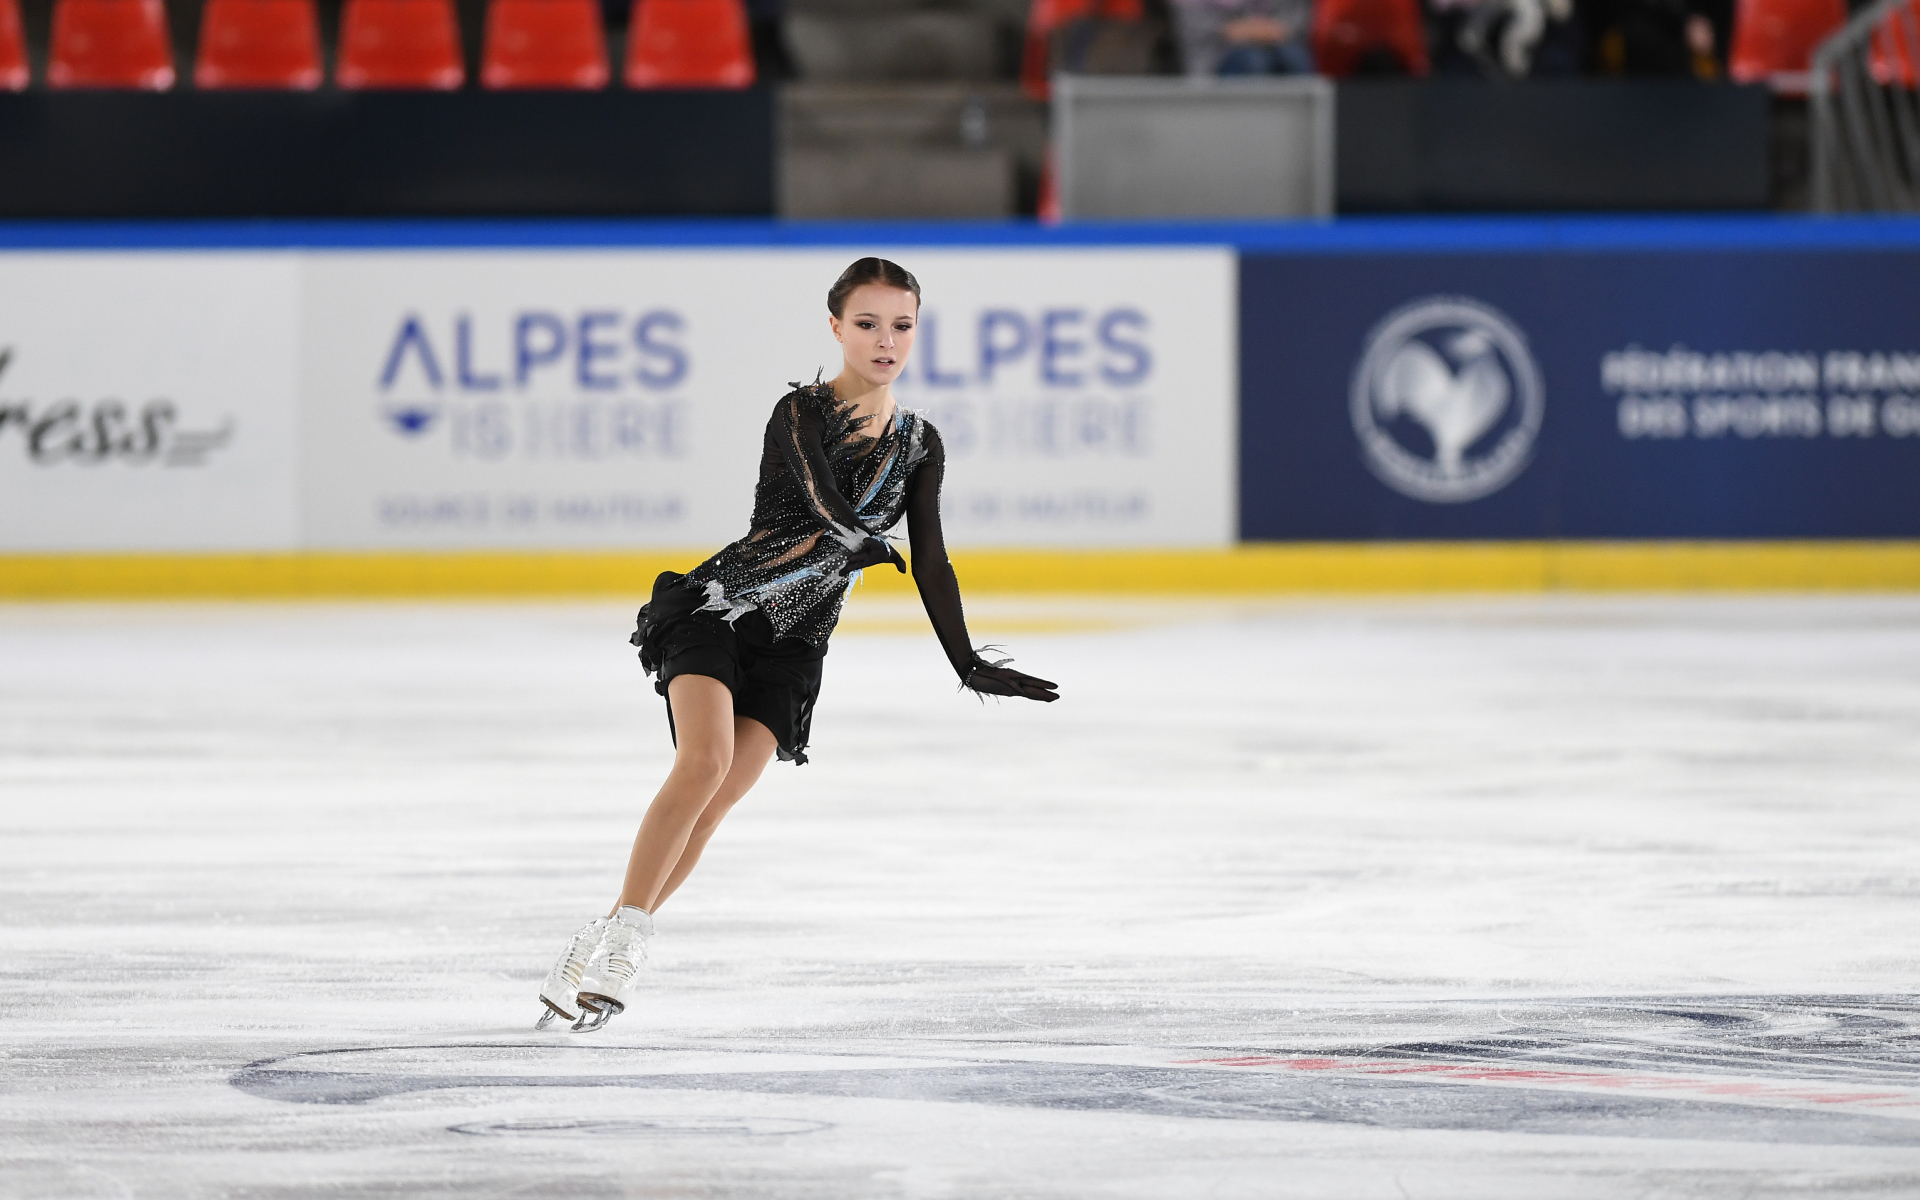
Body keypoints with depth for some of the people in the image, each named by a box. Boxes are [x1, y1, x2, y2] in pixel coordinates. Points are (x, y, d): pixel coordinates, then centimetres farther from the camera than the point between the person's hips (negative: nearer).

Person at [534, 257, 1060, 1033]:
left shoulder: (919, 445, 8)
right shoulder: (801, 414, -9)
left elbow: (931, 563, 12)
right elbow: (831, 515, -22)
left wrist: (969, 667, 10)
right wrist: (879, 550, -3)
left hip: (790, 646, 4)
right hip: (714, 608, -4)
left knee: (718, 800, -11)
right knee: (705, 760, -25)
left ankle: (613, 948, -5)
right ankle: (616, 936, -22)